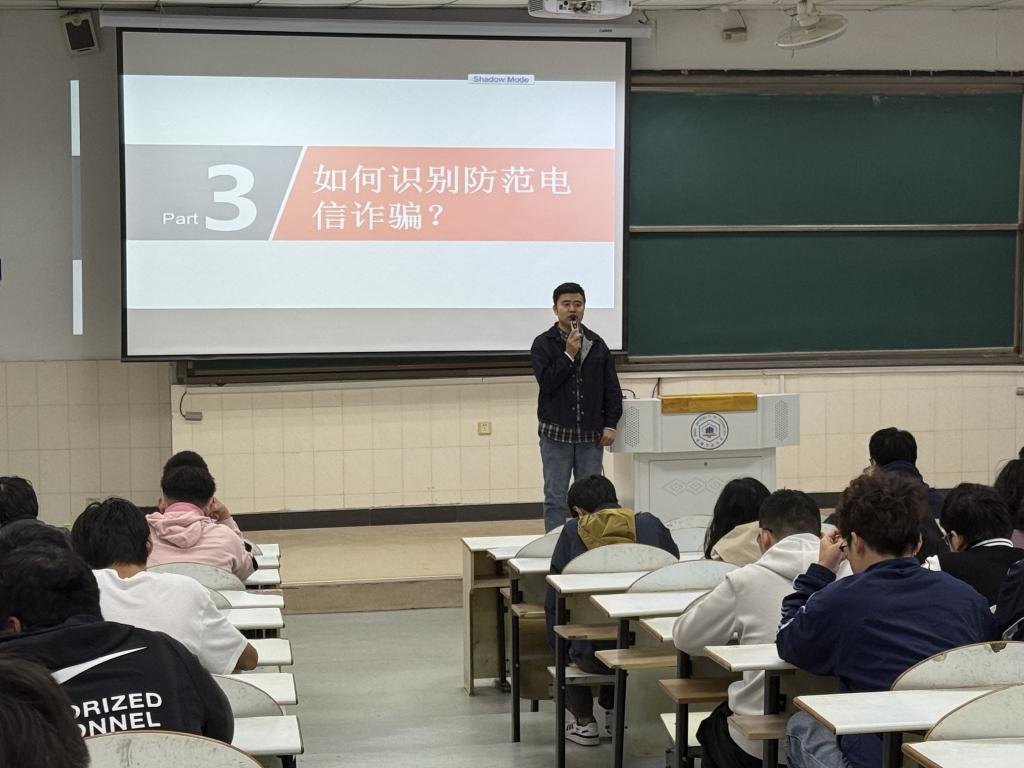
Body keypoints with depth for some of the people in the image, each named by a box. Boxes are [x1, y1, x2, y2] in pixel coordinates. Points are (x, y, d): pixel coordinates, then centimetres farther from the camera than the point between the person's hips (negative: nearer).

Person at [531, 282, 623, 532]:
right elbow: (546, 382, -13)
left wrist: (610, 424, 1)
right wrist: (569, 355, -15)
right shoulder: (543, 344, 0)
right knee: (556, 498, 0)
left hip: (591, 434, 3)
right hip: (556, 432, -3)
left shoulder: (597, 344, 9)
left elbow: (612, 388, 9)